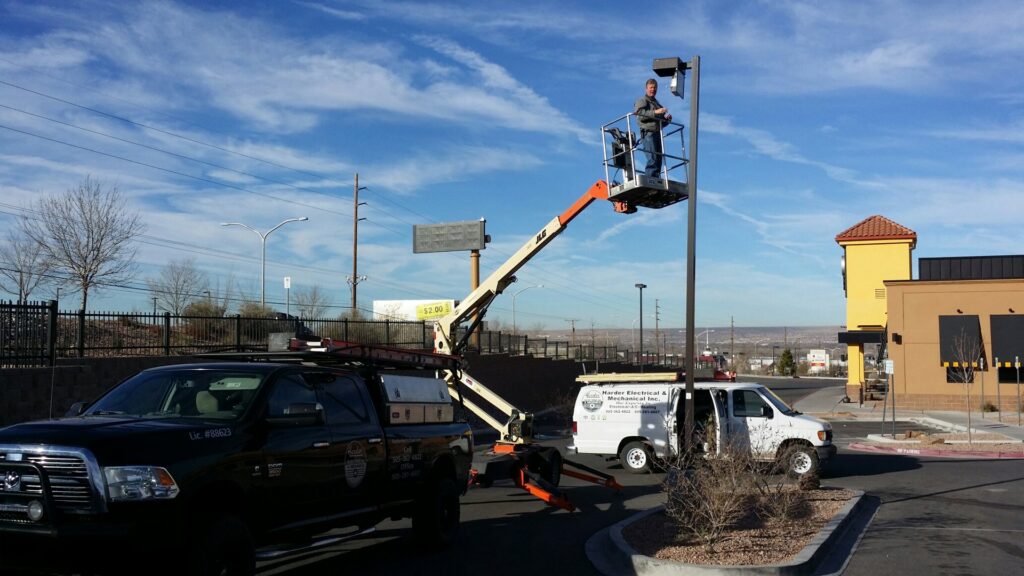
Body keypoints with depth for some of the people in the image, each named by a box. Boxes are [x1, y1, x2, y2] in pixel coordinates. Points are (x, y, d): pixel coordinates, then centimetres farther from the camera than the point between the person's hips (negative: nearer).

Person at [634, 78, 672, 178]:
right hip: (648, 133, -8)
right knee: (653, 159, -19)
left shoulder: (657, 103, 30)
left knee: (658, 159, 1)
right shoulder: (642, 101, 7)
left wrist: (667, 119, 11)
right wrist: (655, 112, -19)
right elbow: (640, 115, -12)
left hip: (657, 134, 8)